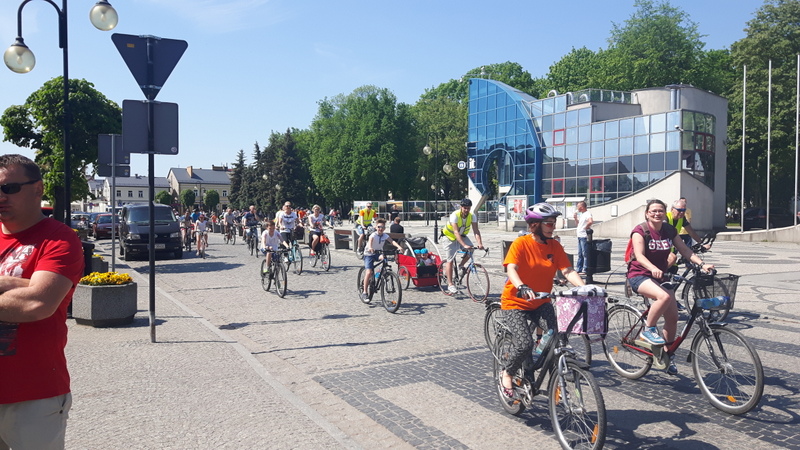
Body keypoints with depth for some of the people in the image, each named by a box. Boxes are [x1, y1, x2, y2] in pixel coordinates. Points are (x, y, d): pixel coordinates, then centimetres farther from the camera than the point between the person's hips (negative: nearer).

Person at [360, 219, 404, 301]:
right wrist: (370, 248, -62)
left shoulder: (385, 236, -8)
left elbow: (392, 241, -24)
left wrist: (399, 246, -43)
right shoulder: (373, 235, -19)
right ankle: (364, 292, -9)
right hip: (369, 254, -4)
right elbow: (370, 241, -40)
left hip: (378, 253, 4)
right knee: (369, 272, -18)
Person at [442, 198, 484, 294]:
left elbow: (476, 231, -22)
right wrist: (464, 245, -48)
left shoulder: (472, 216, -16)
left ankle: (461, 266, 4)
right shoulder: (455, 215, -30)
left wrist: (480, 243, -39)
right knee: (450, 260, -7)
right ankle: (450, 284, -2)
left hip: (462, 236, 4)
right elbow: (456, 232, -37)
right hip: (451, 237, -4)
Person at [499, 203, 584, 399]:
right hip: (516, 302, -4)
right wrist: (522, 287, -46)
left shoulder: (555, 246, 0)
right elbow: (511, 268, -26)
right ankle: (507, 373, 10)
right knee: (525, 344, -20)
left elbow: (568, 271, -8)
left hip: (541, 303, 4)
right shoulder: (521, 243, -14)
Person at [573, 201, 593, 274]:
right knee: (580, 254, 14)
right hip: (580, 236, 10)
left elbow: (590, 221, -32)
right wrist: (575, 217, 14)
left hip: (584, 236, -10)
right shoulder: (582, 214, 17)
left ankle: (585, 270, 0)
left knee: (585, 254, -4)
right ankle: (579, 269, 21)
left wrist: (586, 227, -17)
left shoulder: (587, 214, -13)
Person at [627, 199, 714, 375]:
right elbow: (639, 256, -25)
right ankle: (648, 330, -13)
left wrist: (702, 264, -14)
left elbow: (685, 250, 2)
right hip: (639, 276, -6)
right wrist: (653, 268, -44)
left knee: (673, 317, -1)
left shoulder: (669, 230, 4)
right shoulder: (640, 231, -13)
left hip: (660, 276, 6)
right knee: (665, 296, -35)